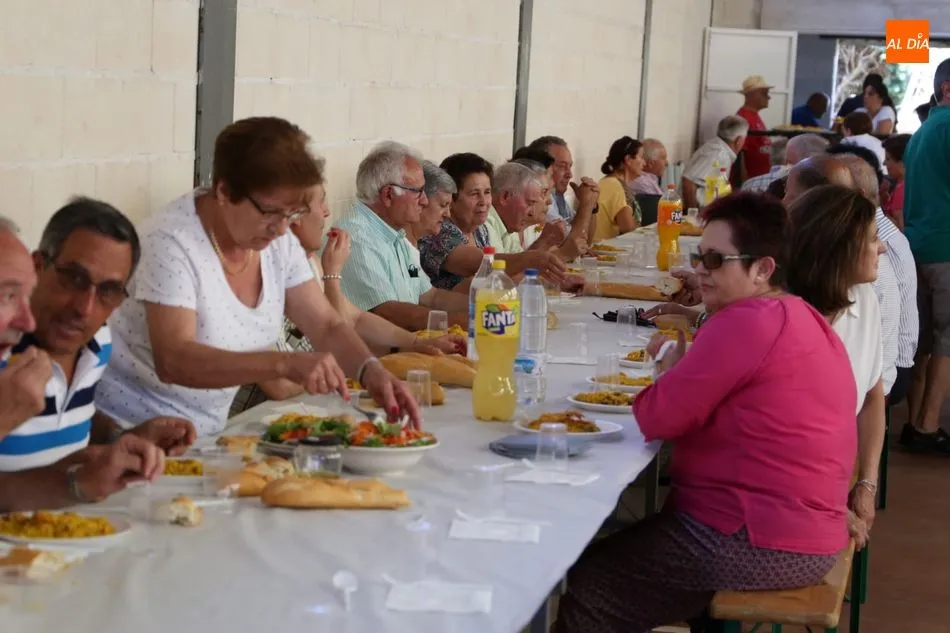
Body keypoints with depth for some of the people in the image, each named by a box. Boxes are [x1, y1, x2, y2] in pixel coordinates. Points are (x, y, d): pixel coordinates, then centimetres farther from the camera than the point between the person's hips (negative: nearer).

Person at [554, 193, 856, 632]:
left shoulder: (748, 321, -19)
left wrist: (669, 370, 3)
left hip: (760, 544, -11)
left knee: (588, 587, -4)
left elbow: (658, 417, -17)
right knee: (620, 542, 21)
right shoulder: (801, 318, 15)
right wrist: (683, 367, 3)